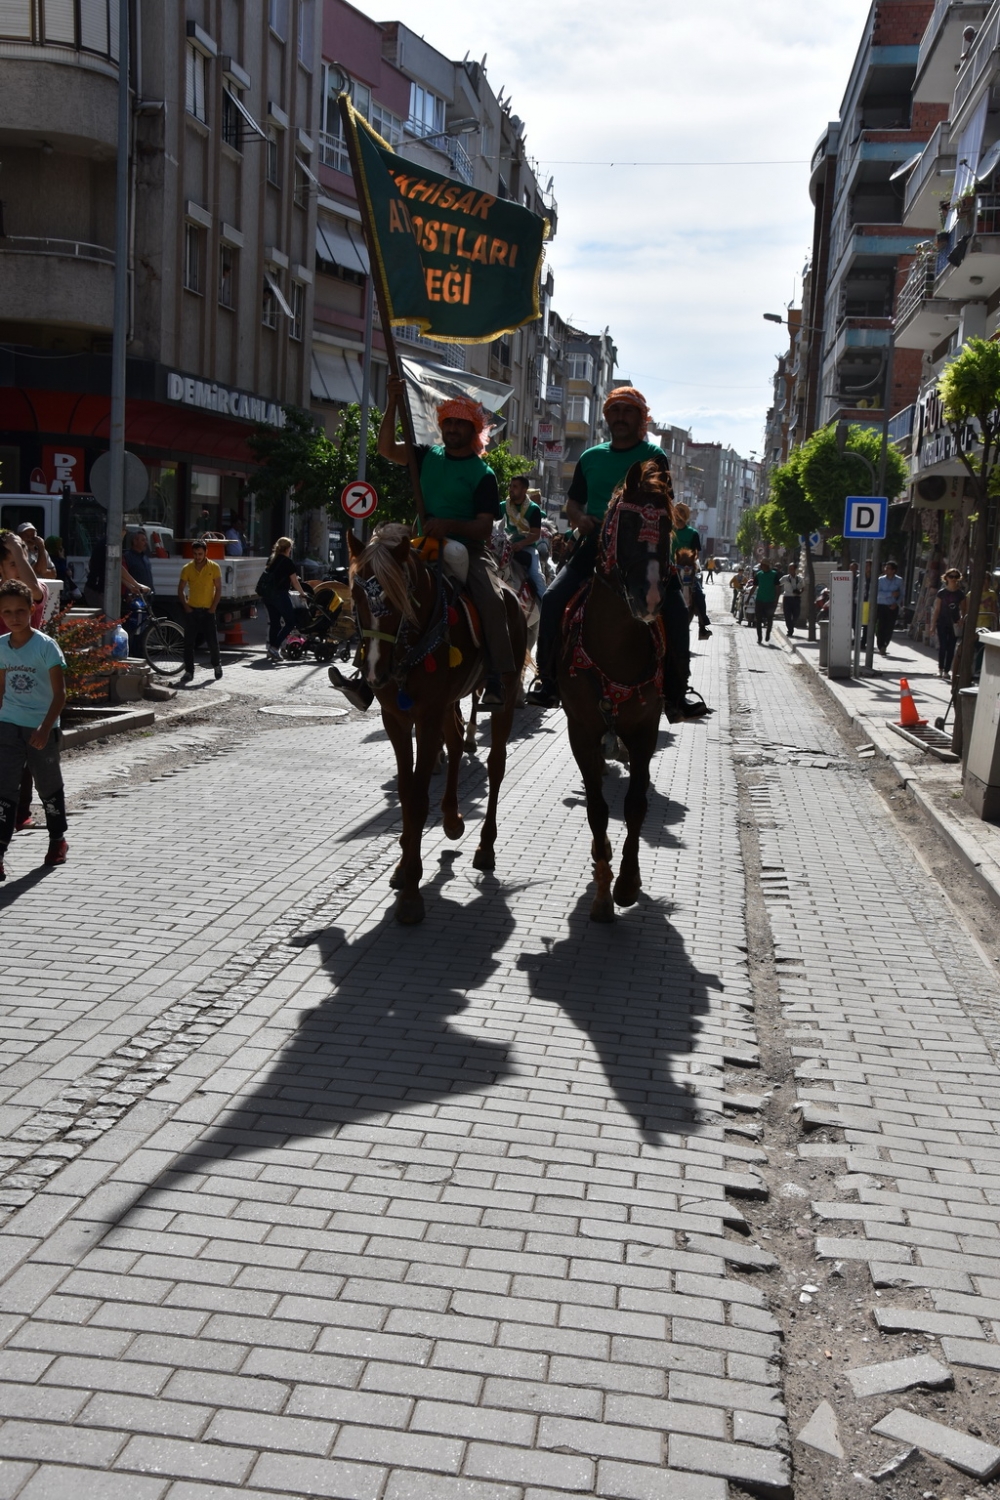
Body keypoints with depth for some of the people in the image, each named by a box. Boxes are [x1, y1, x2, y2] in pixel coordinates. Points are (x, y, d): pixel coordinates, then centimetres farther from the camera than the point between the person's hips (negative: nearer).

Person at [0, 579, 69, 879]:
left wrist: (45, 728, -22)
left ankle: (58, 840, 34)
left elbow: (60, 692, -13)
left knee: (49, 787, 13)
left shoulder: (45, 645, -13)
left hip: (41, 729, -3)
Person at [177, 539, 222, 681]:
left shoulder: (214, 567, -4)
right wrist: (186, 606, -3)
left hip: (207, 610, -1)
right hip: (191, 610, 1)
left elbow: (218, 589, -1)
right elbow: (180, 589, 7)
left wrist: (213, 607, -7)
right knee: (189, 642, -1)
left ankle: (217, 664, 26)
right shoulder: (187, 568, 1)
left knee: (213, 640, 1)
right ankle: (189, 671, 6)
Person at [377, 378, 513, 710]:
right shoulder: (428, 457, 13)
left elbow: (485, 527, -8)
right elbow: (387, 449, 2)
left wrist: (449, 525, -25)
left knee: (492, 599, -29)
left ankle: (496, 679, -29)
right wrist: (393, 404, -7)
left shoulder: (482, 474, 0)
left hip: (468, 550, -4)